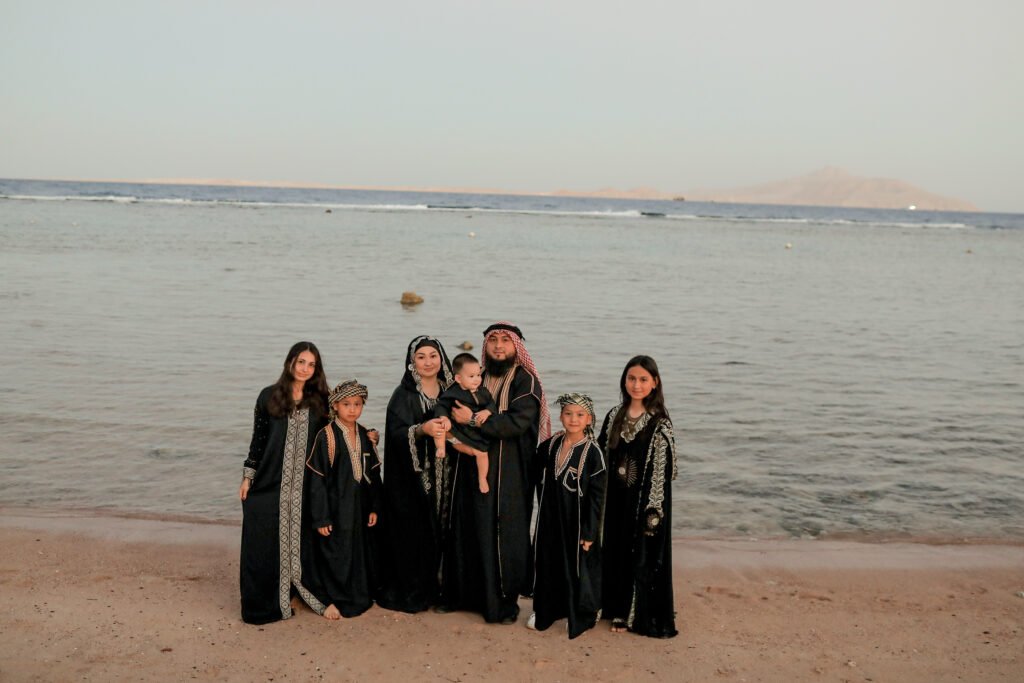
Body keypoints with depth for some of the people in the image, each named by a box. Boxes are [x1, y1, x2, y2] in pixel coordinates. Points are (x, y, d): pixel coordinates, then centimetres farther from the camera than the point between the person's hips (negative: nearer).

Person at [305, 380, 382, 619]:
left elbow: (373, 473, 9)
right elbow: (317, 479, -13)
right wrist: (321, 517, -15)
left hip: (359, 507, 5)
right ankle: (331, 600, 20)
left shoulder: (364, 435, 4)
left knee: (360, 551, 13)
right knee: (334, 553, 3)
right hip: (335, 507, -5)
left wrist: (374, 507, 6)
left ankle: (359, 596, 30)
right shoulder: (326, 436, -13)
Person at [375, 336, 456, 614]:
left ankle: (429, 588, 21)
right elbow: (396, 434, -17)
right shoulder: (404, 395, -6)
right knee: (411, 533, -2)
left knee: (436, 532, 7)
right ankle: (404, 593, 11)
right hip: (411, 476, -4)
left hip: (441, 476, 4)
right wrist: (423, 429, -33)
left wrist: (448, 426, -5)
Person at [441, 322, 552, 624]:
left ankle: (506, 600, 14)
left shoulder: (526, 381, -6)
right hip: (472, 470, 5)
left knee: (504, 534, -1)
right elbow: (459, 413, 21)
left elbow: (518, 422, -19)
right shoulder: (478, 379, 12)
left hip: (508, 474, -5)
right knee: (466, 530, 8)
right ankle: (462, 592, 24)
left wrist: (474, 420, -19)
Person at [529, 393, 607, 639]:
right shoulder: (550, 445, -1)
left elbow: (597, 496, -13)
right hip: (550, 519, 5)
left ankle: (581, 615, 26)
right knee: (547, 563, 15)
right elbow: (539, 478, 14)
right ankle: (546, 610, 33)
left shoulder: (593, 453, -15)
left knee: (578, 567, 7)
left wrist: (589, 532, -13)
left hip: (576, 523, -4)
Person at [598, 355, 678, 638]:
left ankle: (637, 614, 21)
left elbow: (662, 470, -12)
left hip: (644, 500, -5)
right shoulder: (615, 416, 4)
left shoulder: (660, 423, -12)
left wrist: (653, 510, -16)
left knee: (642, 555, 5)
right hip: (616, 497, 5)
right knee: (615, 551, 14)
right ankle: (617, 607, 30)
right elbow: (602, 455, 9)